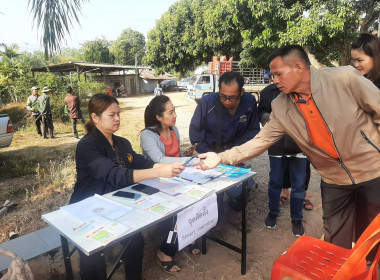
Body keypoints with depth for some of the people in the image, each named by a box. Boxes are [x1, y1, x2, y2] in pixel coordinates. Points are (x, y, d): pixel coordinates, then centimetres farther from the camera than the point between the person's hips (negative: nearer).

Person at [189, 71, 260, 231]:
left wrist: (235, 150, -15)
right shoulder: (207, 102, -19)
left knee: (245, 184, -6)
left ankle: (233, 213, 25)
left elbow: (253, 130, -4)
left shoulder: (249, 102, -13)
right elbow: (195, 131, -10)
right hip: (210, 152, -2)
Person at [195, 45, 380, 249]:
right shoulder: (280, 108, -8)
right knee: (335, 243, 13)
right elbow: (260, 141, -7)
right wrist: (222, 157, -14)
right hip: (334, 180, 2)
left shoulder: (345, 77, -17)